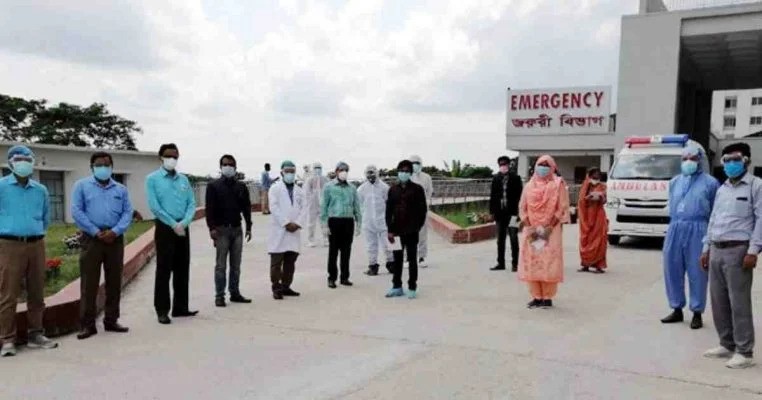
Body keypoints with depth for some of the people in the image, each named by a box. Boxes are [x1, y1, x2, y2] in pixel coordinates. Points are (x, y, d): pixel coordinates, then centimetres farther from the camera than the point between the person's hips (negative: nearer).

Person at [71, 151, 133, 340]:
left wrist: (115, 231, -12)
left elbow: (127, 213, 5)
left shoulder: (121, 189, 13)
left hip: (115, 239, 3)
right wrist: (95, 232, -13)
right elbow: (76, 212, -4)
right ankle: (87, 324, 4)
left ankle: (111, 321, 18)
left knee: (114, 282, 8)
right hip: (91, 238, -3)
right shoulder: (82, 185, 6)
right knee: (89, 283, -2)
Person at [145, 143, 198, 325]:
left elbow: (192, 204, 5)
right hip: (165, 228, -5)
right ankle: (162, 310, 5)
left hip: (183, 229, 5)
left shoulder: (184, 179, 11)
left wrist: (184, 223, -11)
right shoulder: (152, 179, -2)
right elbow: (154, 207, -10)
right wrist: (173, 224, -14)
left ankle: (180, 307, 18)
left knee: (182, 269, 9)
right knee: (164, 270, -2)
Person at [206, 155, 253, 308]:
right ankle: (219, 296, 4)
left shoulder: (241, 187, 10)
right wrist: (212, 228, -14)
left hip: (237, 229, 4)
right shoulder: (214, 186, -1)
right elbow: (210, 208, -6)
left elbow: (246, 207, 11)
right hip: (221, 229, -4)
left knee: (236, 265, 8)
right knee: (221, 265, -1)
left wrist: (248, 227, 6)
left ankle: (235, 293, 16)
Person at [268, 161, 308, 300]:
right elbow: (274, 208, -10)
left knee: (290, 261, 8)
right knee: (276, 261, -3)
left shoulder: (299, 190, 15)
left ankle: (286, 286, 16)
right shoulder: (275, 188, 0)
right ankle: (276, 288, 2)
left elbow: (304, 208, 6)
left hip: (294, 230, 5)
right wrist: (286, 223, -15)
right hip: (279, 230, -5)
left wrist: (297, 223, -9)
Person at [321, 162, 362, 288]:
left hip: (348, 221, 3)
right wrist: (324, 224, -6)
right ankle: (332, 278, 9)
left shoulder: (352, 188, 11)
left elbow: (356, 207, 14)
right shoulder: (329, 187, 2)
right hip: (334, 221, -3)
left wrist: (358, 223, 8)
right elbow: (324, 206, 0)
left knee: (346, 251, 7)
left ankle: (344, 277, 17)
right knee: (333, 251, 1)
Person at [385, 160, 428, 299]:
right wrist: (390, 230, -1)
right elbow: (389, 211, 6)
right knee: (397, 259, 9)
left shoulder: (417, 189, -2)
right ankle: (397, 286, 19)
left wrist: (417, 227, -10)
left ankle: (412, 288, 11)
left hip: (411, 231, -3)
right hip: (397, 231, 3)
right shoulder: (393, 190, 8)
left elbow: (423, 209, -4)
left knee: (412, 259, 4)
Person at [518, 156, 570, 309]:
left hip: (550, 229, -3)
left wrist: (549, 227, -12)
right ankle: (536, 297, 6)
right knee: (532, 262, 0)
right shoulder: (529, 185, 12)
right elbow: (522, 207, 8)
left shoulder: (558, 184, 2)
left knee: (549, 262, -8)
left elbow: (562, 208, -4)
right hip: (531, 229, 3)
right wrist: (529, 227, -5)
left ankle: (548, 297, -2)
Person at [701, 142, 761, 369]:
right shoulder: (722, 189, 18)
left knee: (739, 303, -5)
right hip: (716, 250, 7)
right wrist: (706, 248, 17)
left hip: (738, 250, -7)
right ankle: (727, 345, 22)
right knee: (719, 301, 10)